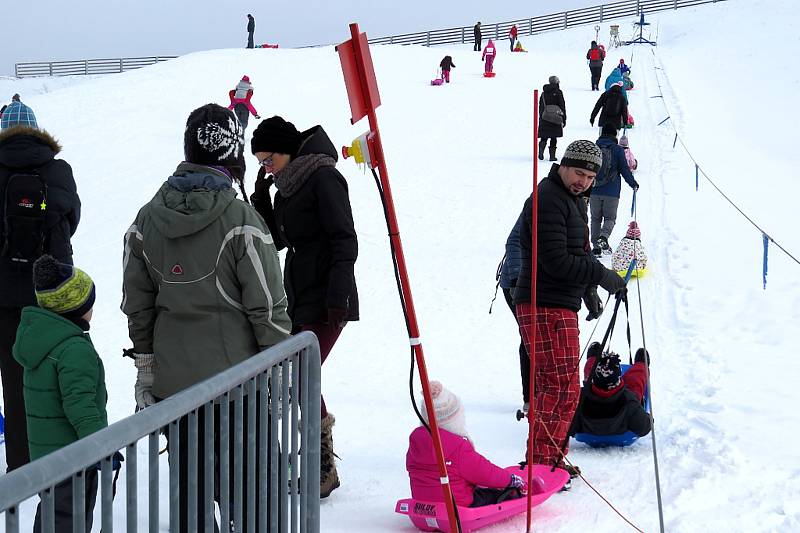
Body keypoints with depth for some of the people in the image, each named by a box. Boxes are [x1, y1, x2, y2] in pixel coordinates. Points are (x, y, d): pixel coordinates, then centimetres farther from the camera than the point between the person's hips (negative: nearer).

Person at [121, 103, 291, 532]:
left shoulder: (147, 219, 2)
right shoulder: (241, 220, -14)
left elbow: (137, 304, 8)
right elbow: (267, 307, -11)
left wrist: (145, 368, 17)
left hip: (171, 380, 5)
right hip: (234, 376, -4)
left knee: (186, 486, 14)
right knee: (244, 487, 6)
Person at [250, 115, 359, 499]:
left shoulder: (323, 177, -12)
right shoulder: (287, 185, 14)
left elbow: (345, 241, -17)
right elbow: (279, 240, 19)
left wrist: (336, 297, -22)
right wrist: (261, 199, 6)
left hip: (325, 301, -9)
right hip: (297, 298, 9)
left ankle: (323, 467, -4)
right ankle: (320, 466, 17)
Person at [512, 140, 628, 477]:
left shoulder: (573, 200, 18)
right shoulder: (547, 200, -16)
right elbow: (556, 261, -22)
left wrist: (588, 291, 21)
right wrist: (602, 276, -15)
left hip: (561, 306, 11)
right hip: (545, 307, -11)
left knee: (561, 387, 16)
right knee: (561, 387, -10)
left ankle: (550, 459, 26)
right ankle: (541, 464, -6)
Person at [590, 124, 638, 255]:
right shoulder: (618, 150, -4)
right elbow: (625, 169, -2)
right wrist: (633, 184, 14)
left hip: (594, 191, 2)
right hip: (611, 192, -2)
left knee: (596, 218, 12)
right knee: (610, 218, 7)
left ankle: (596, 246, 6)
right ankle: (603, 237, -22)